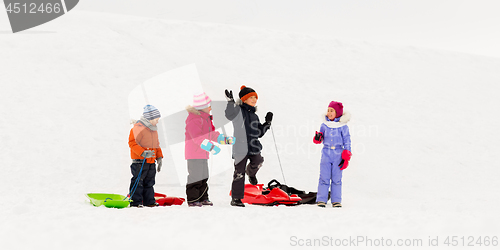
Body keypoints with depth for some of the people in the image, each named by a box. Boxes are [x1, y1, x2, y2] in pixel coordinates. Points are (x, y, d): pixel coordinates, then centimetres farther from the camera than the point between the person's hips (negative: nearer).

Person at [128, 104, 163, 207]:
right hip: (139, 161, -8)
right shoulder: (138, 128, -12)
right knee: (138, 182, -5)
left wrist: (159, 157, 16)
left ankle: (149, 201, 18)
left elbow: (156, 144, 24)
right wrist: (142, 153, -26)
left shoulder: (153, 129, 15)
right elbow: (132, 142, -16)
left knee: (149, 182, 12)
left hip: (151, 161, 8)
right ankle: (135, 202, 0)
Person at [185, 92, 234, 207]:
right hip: (194, 152, -10)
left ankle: (203, 198, 20)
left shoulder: (205, 118, 16)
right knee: (195, 176, -8)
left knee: (203, 177, 13)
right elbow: (197, 137, -28)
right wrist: (211, 147, -36)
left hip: (202, 153, 10)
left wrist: (225, 139, 16)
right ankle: (192, 200, -1)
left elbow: (211, 134, 24)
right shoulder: (194, 119, -17)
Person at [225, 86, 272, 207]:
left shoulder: (254, 116, 21)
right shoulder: (238, 110, 0)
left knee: (258, 161, -25)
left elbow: (259, 133, 26)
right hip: (240, 146, -5)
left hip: (253, 146, 5)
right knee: (239, 173, -1)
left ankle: (251, 171, 12)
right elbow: (229, 115, -24)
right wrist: (231, 102, -36)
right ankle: (236, 198, 11)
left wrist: (267, 123, 17)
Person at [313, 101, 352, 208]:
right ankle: (321, 200, 4)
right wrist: (318, 138, -10)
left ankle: (336, 201, 9)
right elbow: (321, 138, 15)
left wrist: (346, 157, -2)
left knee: (337, 178, 2)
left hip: (338, 154, -1)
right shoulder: (324, 125, 5)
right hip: (326, 153, 2)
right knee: (324, 178, -1)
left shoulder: (343, 126, -1)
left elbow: (347, 141, 3)